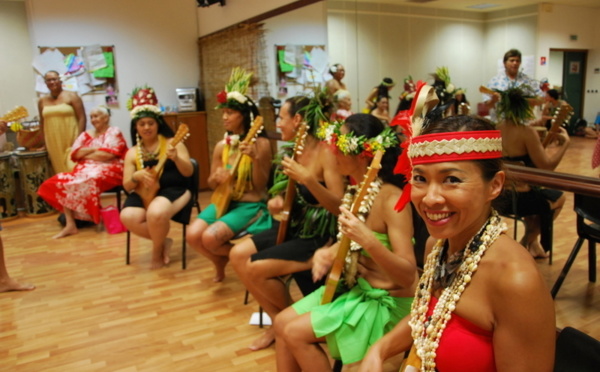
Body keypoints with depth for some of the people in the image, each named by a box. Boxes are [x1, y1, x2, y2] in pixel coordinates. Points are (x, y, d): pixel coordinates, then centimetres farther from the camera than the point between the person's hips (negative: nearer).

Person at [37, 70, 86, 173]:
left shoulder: (71, 96, 0)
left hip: (71, 141, -4)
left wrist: (79, 139, -14)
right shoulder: (42, 101, 12)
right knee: (60, 171, 4)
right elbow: (42, 122, 18)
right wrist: (45, 143, 15)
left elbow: (82, 118, -5)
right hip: (54, 144, 4)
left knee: (73, 169, -11)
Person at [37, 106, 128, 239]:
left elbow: (107, 154, -11)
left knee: (89, 180, -37)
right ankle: (70, 224, -22)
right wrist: (95, 149, -5)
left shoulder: (114, 132, 4)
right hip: (85, 169, 7)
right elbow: (75, 154, 7)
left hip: (108, 170, -7)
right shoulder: (85, 135, 22)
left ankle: (97, 217, -19)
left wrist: (85, 155, 1)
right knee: (62, 182, -18)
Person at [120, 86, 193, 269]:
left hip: (172, 190, -4)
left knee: (156, 213, -35)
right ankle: (163, 240, 1)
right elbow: (127, 186, 7)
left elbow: (189, 172, -5)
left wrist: (176, 158, -25)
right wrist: (137, 176, -16)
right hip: (145, 192, 4)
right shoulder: (132, 153, 10)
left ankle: (157, 252, -3)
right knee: (128, 217, -27)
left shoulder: (172, 143, 1)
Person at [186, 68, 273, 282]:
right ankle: (220, 262, 16)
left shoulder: (261, 144, -11)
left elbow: (261, 186, -12)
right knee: (192, 235, -15)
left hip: (250, 205, -6)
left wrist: (255, 158, -27)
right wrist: (216, 177, -13)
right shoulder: (221, 146, 4)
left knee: (210, 237, -24)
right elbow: (212, 184, 12)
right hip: (224, 201, 6)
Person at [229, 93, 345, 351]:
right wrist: (276, 199, -7)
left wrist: (308, 178, -36)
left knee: (256, 267, -19)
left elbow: (339, 206, -25)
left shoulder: (325, 152, -18)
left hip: (319, 238, -8)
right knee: (238, 255, -3)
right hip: (293, 228, 9)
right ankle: (277, 320, 10)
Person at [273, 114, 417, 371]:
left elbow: (408, 275, -27)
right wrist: (327, 253, -7)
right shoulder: (357, 189, 0)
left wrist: (369, 241, -41)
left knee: (295, 332, -12)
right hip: (355, 286, 8)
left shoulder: (391, 198, -25)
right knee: (282, 322, 4)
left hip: (388, 301, -8)